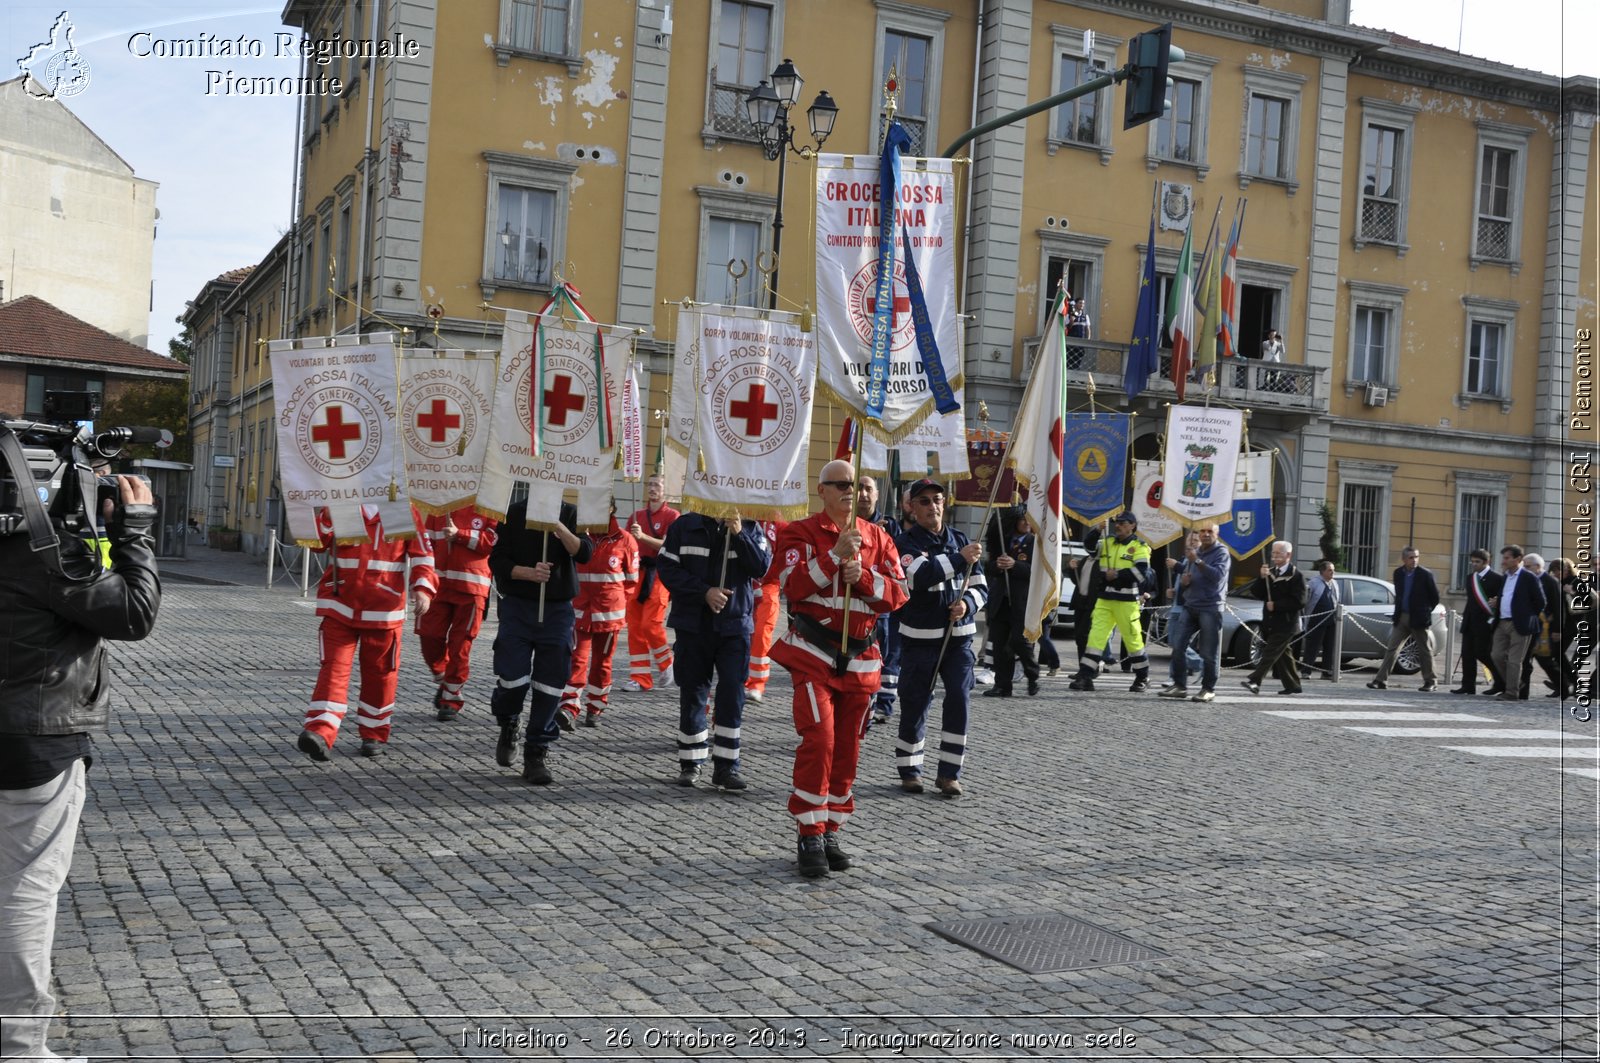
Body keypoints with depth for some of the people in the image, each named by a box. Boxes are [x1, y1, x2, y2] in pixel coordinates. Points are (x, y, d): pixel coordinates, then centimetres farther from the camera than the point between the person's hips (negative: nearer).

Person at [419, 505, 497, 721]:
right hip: (438, 584, 3)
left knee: (460, 644, -1)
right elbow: (427, 541, 11)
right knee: (429, 637, 2)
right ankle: (442, 681, 29)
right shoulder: (438, 508, 9)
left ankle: (451, 698, 11)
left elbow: (493, 541, -10)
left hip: (471, 589, -3)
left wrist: (459, 534, -16)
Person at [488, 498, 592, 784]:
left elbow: (584, 553, -11)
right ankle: (507, 726, 23)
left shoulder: (571, 513, 4)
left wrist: (559, 528, -26)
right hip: (517, 607, -1)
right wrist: (529, 573, -17)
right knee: (513, 679, -10)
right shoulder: (515, 512, 2)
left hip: (558, 610, 1)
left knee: (550, 685, -1)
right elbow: (497, 560, -1)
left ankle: (536, 755, 10)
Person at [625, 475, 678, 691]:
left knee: (651, 625, -13)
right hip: (636, 574, 5)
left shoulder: (672, 516, -1)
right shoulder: (636, 516, 16)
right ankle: (640, 677, 7)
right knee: (634, 626, 2)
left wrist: (643, 536, -24)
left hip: (658, 575, -5)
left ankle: (666, 665, 11)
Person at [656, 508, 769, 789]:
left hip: (735, 624, 0)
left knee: (732, 695, -5)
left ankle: (726, 766, 2)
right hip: (693, 623, 0)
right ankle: (690, 761, 21)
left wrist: (738, 534, -18)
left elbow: (761, 568, -8)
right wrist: (704, 591, -14)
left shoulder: (750, 528, 4)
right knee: (692, 693, 8)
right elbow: (666, 567, -5)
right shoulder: (685, 525, 1)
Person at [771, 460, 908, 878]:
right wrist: (836, 555, -22)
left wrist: (862, 576, -15)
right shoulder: (801, 533, -2)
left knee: (847, 747, 8)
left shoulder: (877, 538, 10)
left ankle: (830, 831, 19)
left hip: (859, 660, 5)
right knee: (819, 740, -15)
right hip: (814, 655, -4)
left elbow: (897, 594, 2)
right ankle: (810, 836, -7)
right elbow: (792, 585, -16)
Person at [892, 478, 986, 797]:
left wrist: (967, 603, -9)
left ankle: (949, 773, 4)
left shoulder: (960, 540, 11)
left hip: (959, 637, 4)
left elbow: (980, 587, 12)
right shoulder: (905, 543, -3)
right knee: (915, 704, 2)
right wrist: (959, 559, -28)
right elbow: (920, 577, -23)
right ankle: (909, 770, 18)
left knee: (959, 701, -5)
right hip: (919, 638, -3)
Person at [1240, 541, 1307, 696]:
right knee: (1283, 655, 13)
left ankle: (1254, 680, -23)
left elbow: (1299, 602, -15)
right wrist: (1262, 578, -9)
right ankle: (1292, 685, 22)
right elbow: (1259, 594, 6)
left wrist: (1276, 605, -17)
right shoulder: (1270, 572, 12)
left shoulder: (1296, 575, -9)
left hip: (1285, 624, -7)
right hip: (1271, 623, 7)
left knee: (1270, 652, -14)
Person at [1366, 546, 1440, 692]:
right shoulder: (1398, 573, 5)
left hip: (1419, 619, -4)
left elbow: (1435, 597, -1)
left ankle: (1431, 681, 19)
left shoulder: (1425, 575, -9)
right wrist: (1397, 614, 12)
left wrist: (1425, 612, 5)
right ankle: (1381, 680, 0)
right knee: (1391, 649, 0)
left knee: (1425, 651, 6)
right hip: (1402, 618, 4)